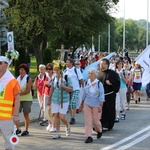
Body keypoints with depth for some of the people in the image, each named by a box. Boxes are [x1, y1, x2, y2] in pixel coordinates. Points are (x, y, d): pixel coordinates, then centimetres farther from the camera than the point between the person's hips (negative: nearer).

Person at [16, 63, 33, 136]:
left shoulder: (28, 79, -6)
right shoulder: (17, 78, 10)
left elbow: (28, 90, -14)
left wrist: (20, 93, -22)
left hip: (27, 99, -4)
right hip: (18, 99, 4)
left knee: (26, 114, 1)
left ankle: (26, 130, 11)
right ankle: (18, 129, 7)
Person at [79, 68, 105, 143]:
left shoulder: (99, 84, -7)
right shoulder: (87, 83, 5)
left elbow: (101, 95, -9)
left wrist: (100, 105, -17)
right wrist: (81, 104, 17)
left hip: (96, 105, -3)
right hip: (87, 104, 3)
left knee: (96, 120, 6)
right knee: (87, 121, -3)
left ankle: (99, 131, 36)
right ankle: (89, 137, 0)